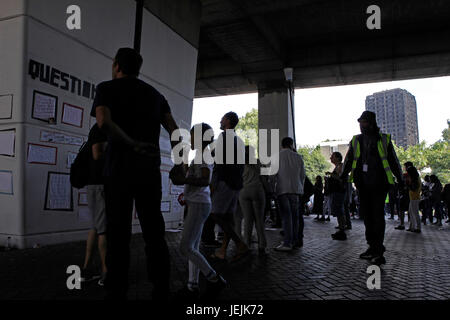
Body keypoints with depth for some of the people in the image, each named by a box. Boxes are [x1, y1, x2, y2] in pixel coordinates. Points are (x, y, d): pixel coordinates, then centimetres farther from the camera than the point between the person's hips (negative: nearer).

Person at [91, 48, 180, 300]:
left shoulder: (107, 88, 5)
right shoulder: (155, 94, 16)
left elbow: (104, 121, -17)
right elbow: (173, 128, 4)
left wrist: (133, 145, -16)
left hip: (120, 168, -3)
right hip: (150, 169, 4)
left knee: (118, 235, 2)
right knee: (154, 234, 8)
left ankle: (117, 293, 5)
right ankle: (162, 292, 12)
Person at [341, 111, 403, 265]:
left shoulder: (384, 139, 6)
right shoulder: (356, 140, 13)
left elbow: (393, 161, 11)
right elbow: (348, 161, 12)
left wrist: (400, 180, 8)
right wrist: (342, 176, 1)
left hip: (379, 183, -3)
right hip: (363, 184, 3)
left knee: (377, 215, -6)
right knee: (367, 215, 5)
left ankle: (378, 250, -1)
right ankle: (374, 247, 16)